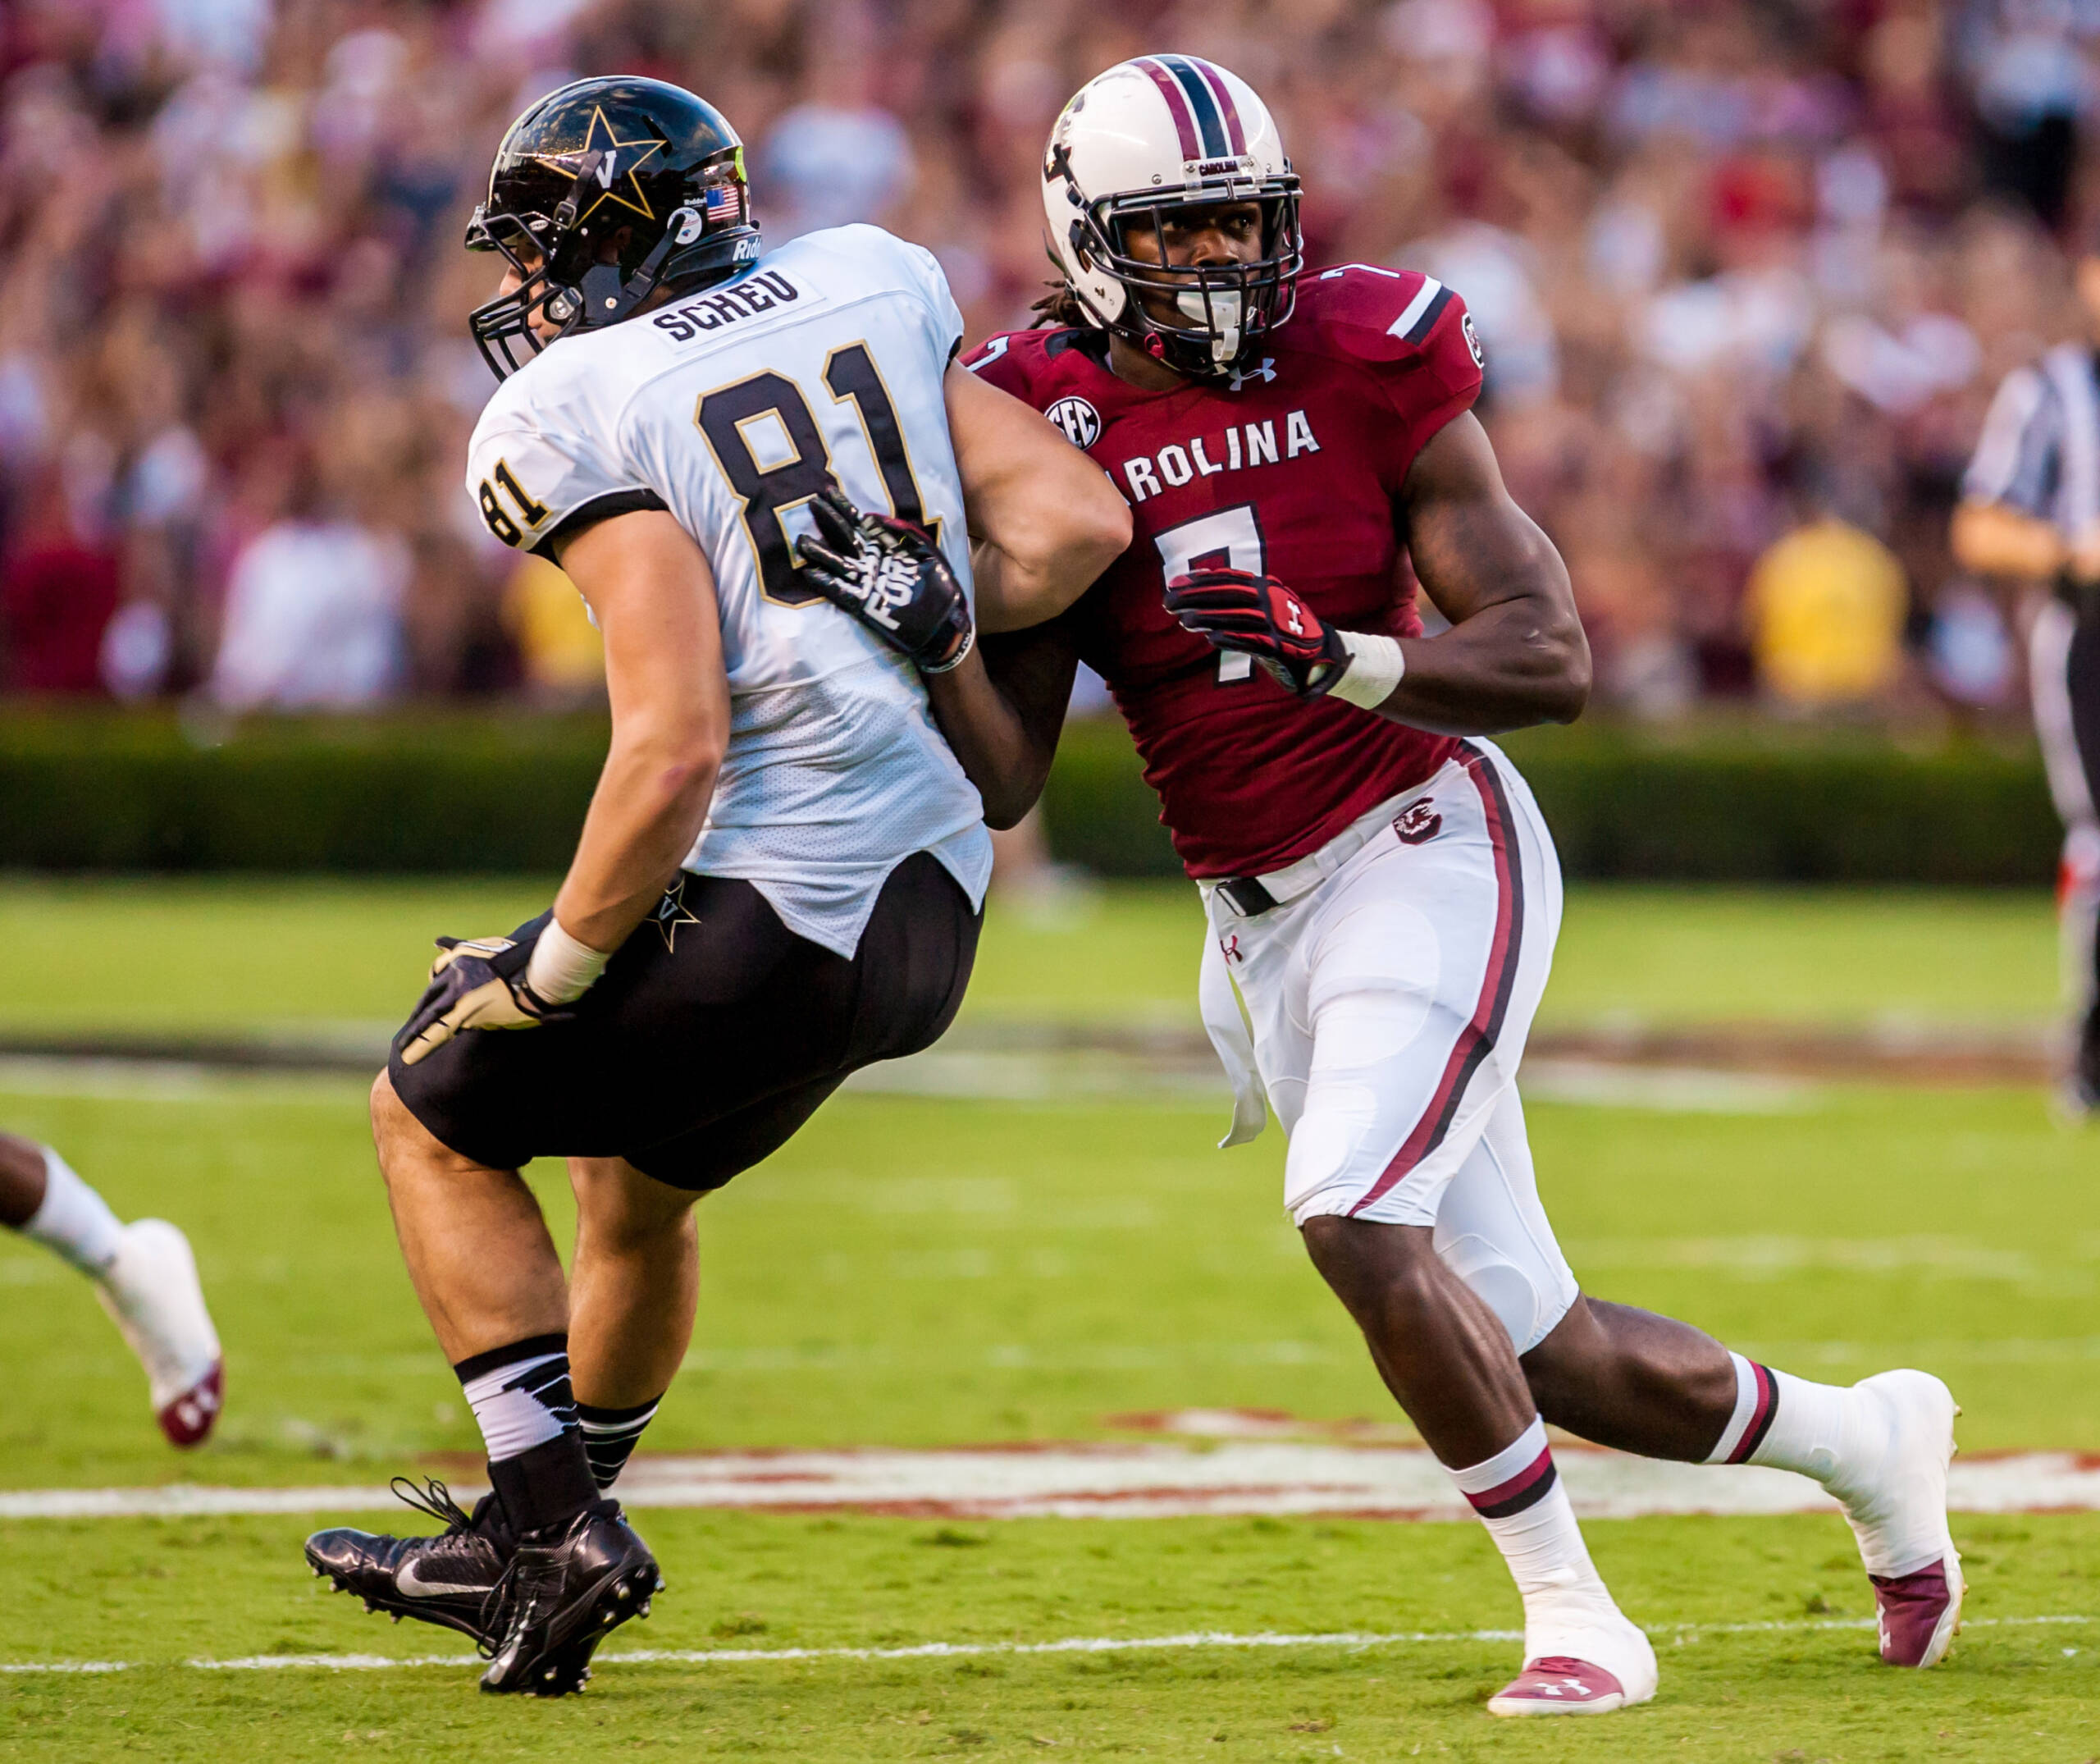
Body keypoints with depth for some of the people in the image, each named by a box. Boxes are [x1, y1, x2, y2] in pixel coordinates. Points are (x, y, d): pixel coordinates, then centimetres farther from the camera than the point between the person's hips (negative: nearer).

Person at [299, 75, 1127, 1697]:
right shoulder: (870, 290, 7)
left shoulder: (577, 415, -11)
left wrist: (553, 964, -8)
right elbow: (1077, 526, 2)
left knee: (434, 1119, 18)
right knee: (639, 1179, 30)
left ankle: (557, 1519, 12)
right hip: (932, 908, 7)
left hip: (769, 901, -7)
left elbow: (674, 745, -20)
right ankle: (528, 1555, 42)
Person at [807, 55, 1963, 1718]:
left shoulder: (1362, 366, -9)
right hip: (1259, 924, 4)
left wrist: (1332, 657, -27)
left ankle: (1575, 1617, -10)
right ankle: (1863, 1441, 32)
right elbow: (1005, 779, -5)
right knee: (1534, 1350, 7)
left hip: (1424, 846, -4)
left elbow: (1552, 659, -12)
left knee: (1359, 1222, -26)